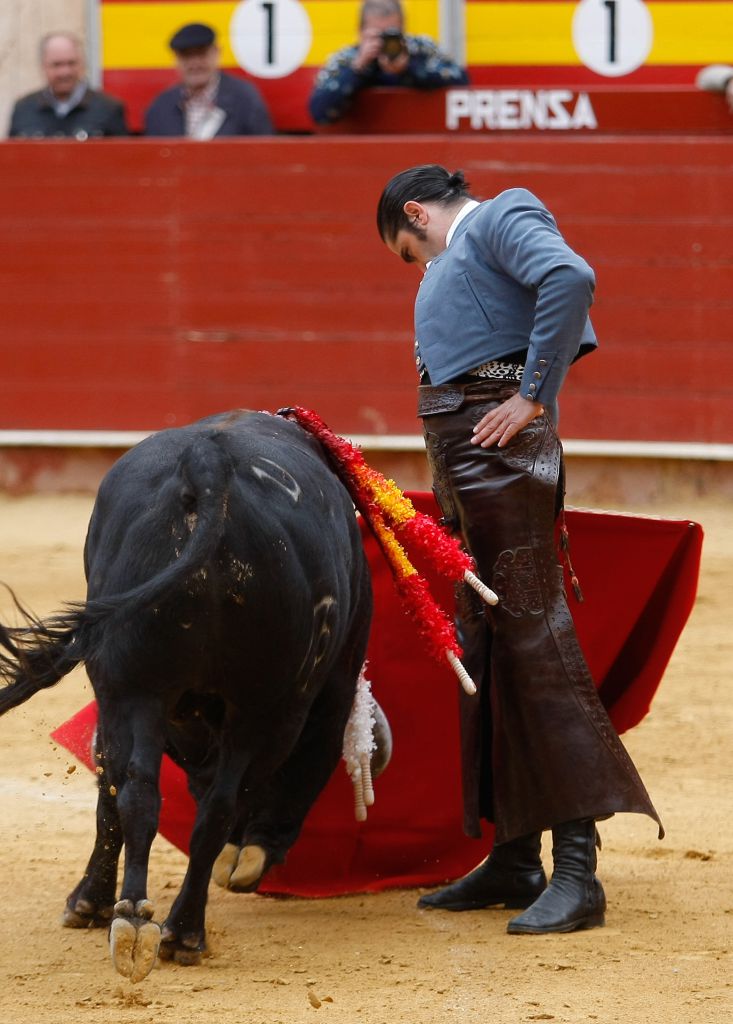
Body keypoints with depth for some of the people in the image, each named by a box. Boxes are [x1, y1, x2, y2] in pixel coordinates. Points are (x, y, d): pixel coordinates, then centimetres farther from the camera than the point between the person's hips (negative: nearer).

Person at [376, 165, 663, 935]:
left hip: (500, 446, -10)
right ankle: (513, 861, 19)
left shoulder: (500, 218, -1)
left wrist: (534, 395, -19)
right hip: (460, 466, 10)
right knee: (486, 652, 12)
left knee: (532, 637, -13)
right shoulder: (453, 260, 27)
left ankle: (577, 869, -16)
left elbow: (571, 278, -21)